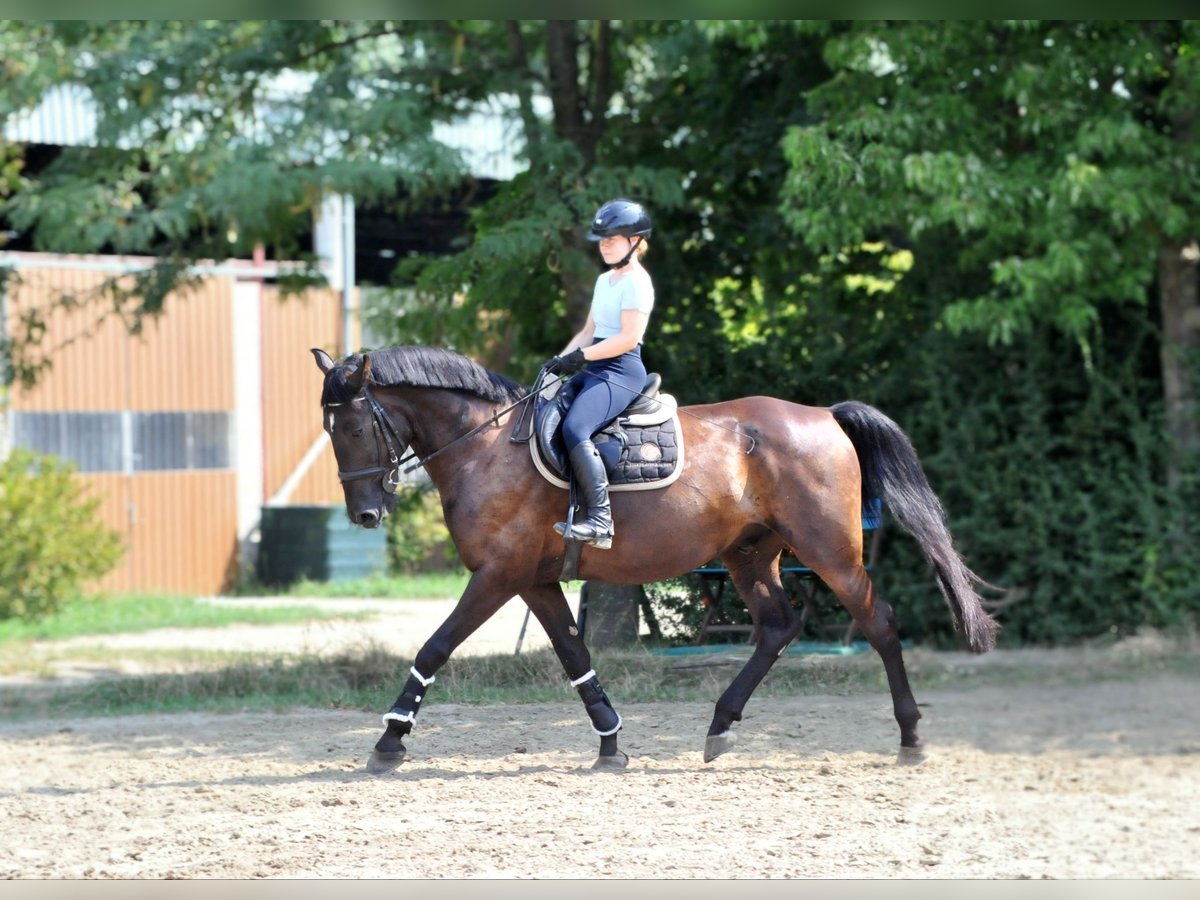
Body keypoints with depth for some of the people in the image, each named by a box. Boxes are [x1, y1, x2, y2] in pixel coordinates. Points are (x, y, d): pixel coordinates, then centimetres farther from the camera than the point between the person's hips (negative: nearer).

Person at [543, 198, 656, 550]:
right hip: (595, 371, 11)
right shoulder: (605, 281, 21)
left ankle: (600, 521, -36)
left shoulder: (636, 282, -10)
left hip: (620, 371, -11)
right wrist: (561, 360, 7)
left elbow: (627, 338, -18)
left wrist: (581, 357, -18)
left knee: (574, 429, -31)